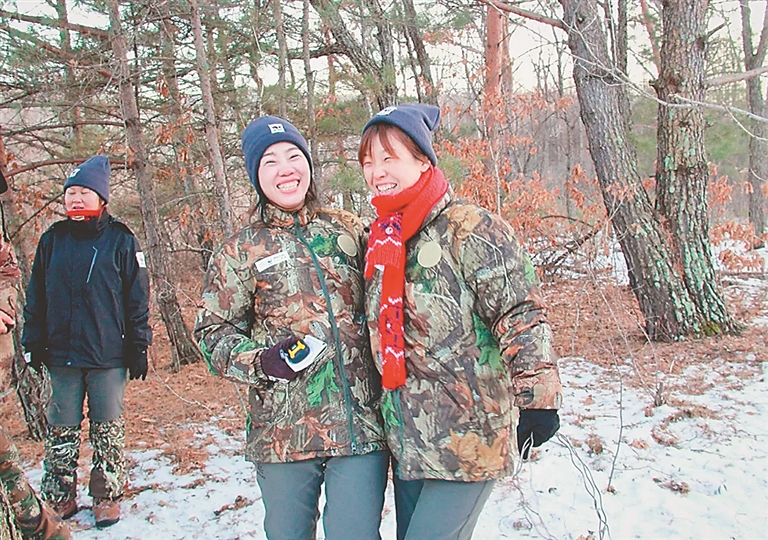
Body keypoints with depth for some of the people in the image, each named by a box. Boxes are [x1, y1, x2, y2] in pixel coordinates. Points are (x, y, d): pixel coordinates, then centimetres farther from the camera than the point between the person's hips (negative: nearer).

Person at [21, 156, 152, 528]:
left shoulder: (120, 240, 0)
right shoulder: (52, 239, 8)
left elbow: (137, 298, 0)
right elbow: (36, 296, 12)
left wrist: (138, 347, -2)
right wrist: (33, 342, 7)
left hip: (108, 355, -2)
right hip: (62, 354, 3)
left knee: (108, 429, 6)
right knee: (61, 428, 9)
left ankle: (107, 497, 19)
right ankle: (59, 498, 23)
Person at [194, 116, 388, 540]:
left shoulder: (347, 229, 9)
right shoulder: (240, 251, 4)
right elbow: (212, 333, 2)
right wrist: (262, 362, -12)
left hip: (361, 425, 1)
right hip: (283, 434, 0)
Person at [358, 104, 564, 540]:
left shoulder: (469, 229, -13)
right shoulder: (380, 240, 10)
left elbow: (520, 316, -17)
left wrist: (537, 396, -21)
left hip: (469, 438, -7)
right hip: (408, 441, 8)